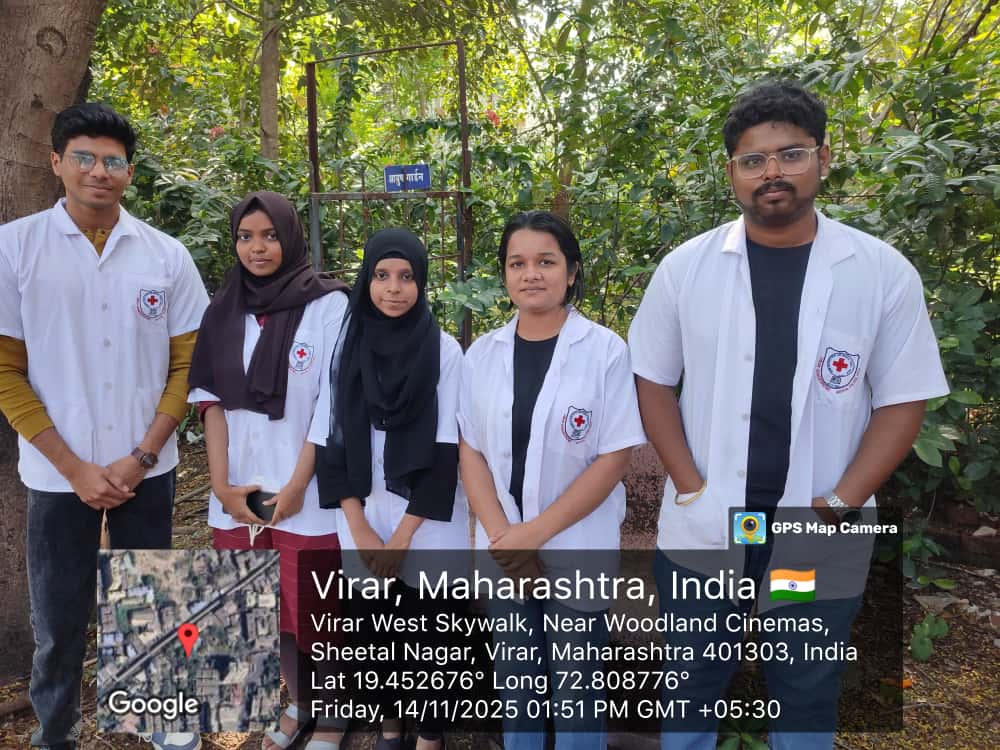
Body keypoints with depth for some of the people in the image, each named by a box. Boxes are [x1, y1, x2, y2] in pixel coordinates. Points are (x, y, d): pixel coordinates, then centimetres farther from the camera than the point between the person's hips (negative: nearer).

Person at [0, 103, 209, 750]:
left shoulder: (167, 255, -1)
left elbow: (187, 364, 1)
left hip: (147, 471, 1)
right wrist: (75, 468, -9)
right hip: (59, 475, -1)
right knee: (59, 622, 12)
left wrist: (139, 459, -7)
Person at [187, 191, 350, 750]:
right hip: (240, 493, 5)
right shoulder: (225, 310, 7)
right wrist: (223, 485, -4)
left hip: (306, 495, -4)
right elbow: (213, 400, 4)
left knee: (316, 613, 7)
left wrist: (297, 485, -13)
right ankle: (299, 703, 40)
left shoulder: (328, 304, -8)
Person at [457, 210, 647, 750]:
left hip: (576, 553, -3)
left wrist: (536, 533, -16)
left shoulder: (604, 350, -9)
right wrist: (502, 535, -10)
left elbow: (614, 458, -12)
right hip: (504, 556, 3)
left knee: (575, 692, 14)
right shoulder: (482, 354, 1)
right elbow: (470, 452, 2)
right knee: (515, 685, 19)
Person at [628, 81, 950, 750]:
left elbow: (903, 401, -2)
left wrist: (840, 506, -12)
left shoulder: (884, 272, -6)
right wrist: (690, 488, -9)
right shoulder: (686, 267, -4)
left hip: (823, 545, 0)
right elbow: (652, 381, 0)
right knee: (691, 689, 20)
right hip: (702, 533, 0)